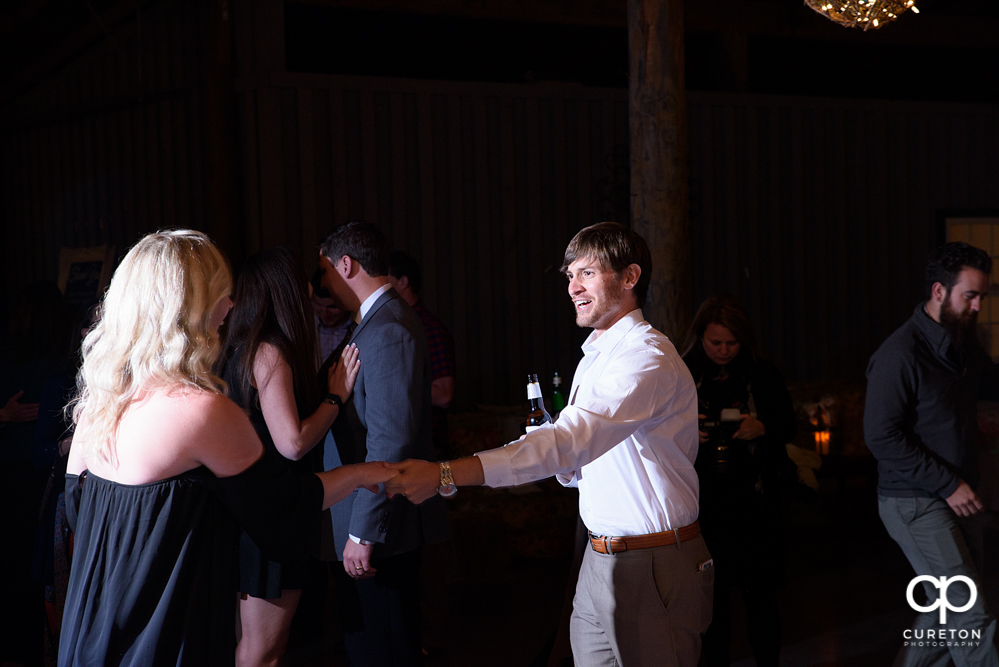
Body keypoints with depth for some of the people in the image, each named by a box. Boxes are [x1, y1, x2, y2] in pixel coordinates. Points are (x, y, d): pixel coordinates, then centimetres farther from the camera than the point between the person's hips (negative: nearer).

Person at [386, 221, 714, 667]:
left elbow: (569, 439, -30)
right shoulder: (594, 359, 16)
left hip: (653, 568, -9)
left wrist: (445, 475, -37)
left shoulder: (648, 358, -17)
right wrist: (564, 466, -2)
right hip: (601, 561, 9)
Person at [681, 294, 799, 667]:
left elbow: (789, 425, 8)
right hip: (703, 497, 0)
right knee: (711, 594, 5)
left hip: (753, 497, 0)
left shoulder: (762, 376, 4)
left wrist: (762, 427, -13)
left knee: (759, 592, 1)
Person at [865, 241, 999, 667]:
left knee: (947, 612, 13)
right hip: (916, 504, -8)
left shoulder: (965, 345, 8)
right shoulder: (899, 355, -17)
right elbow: (882, 437, -20)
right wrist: (948, 484, -20)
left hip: (957, 496, 8)